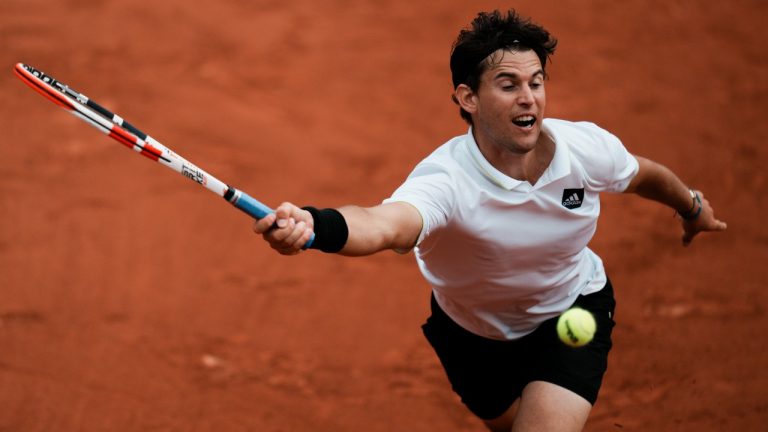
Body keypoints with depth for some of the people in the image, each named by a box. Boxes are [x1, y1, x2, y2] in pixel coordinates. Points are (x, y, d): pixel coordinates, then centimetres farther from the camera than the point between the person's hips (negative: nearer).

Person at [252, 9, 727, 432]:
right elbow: (385, 223, -61)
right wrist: (315, 225, -83)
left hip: (572, 313, 1)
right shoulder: (447, 179, -38)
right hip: (474, 334, 0)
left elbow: (643, 173, 0)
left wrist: (692, 206, 20)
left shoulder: (587, 148, -25)